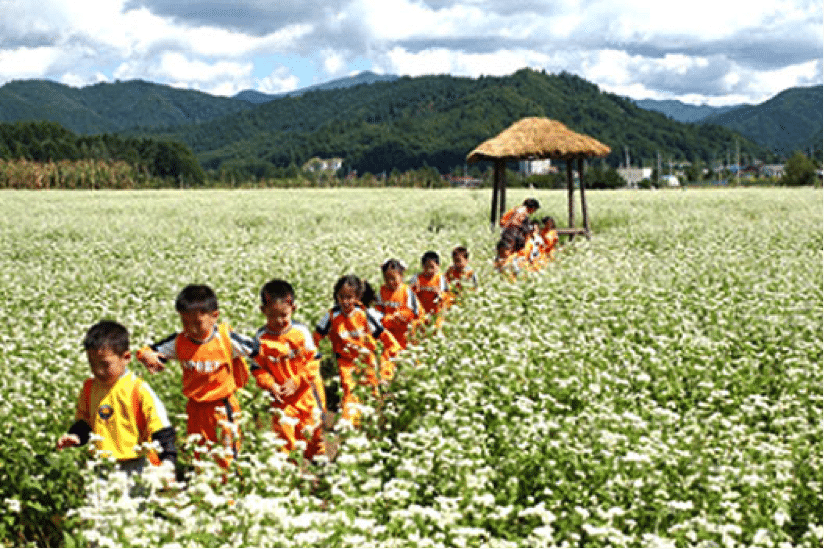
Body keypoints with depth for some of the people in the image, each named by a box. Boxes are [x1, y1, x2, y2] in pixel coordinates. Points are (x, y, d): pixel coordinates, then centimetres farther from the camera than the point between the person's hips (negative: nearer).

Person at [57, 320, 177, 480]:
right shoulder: (89, 388, 6)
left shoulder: (139, 390, -10)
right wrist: (76, 436, -2)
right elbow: (83, 421, 20)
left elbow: (161, 429, -9)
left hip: (137, 465, -4)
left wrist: (168, 463, -17)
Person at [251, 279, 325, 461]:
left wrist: (296, 381, -15)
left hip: (307, 390, 1)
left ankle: (315, 455, 36)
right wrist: (270, 385, -18)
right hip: (282, 395, 0)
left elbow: (313, 361, -7)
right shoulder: (261, 338, -10)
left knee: (313, 425, 11)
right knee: (282, 426, -9)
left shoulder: (301, 332, -11)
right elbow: (257, 367, -4)